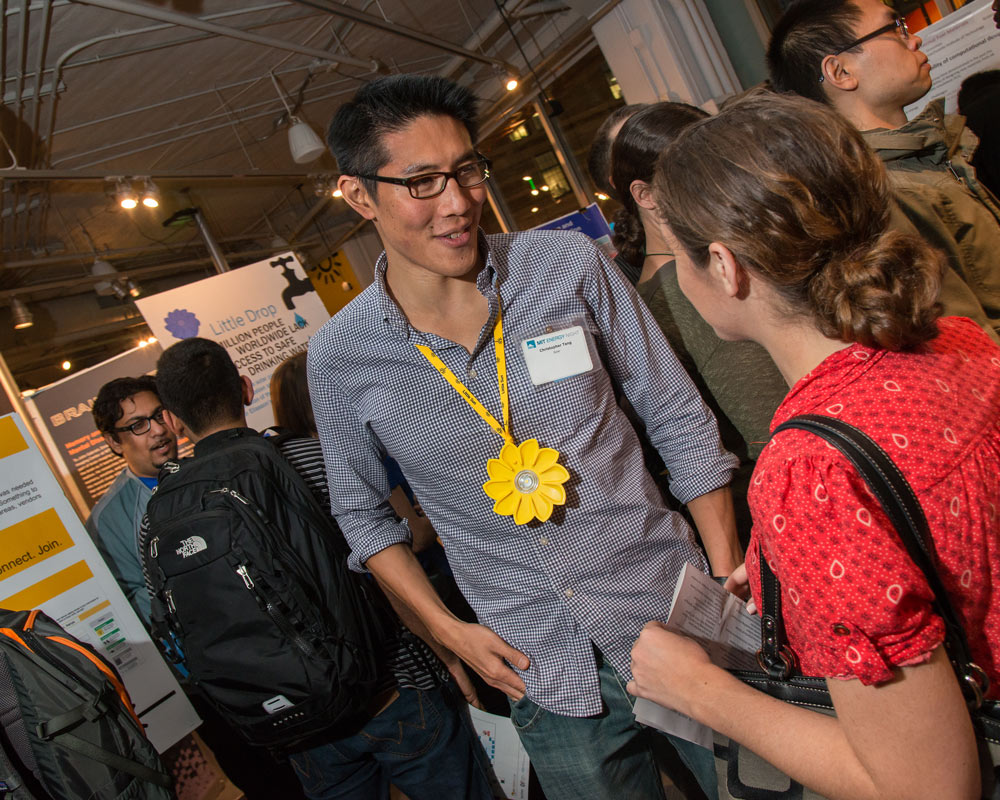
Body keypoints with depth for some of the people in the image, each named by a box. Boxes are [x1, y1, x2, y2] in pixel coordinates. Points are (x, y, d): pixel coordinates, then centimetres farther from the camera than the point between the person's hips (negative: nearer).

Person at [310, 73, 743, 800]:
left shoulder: (571, 266, -11)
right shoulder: (340, 358, -9)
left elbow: (680, 419, -3)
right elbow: (362, 509, 7)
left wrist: (729, 579, -4)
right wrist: (447, 627, 0)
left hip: (677, 610, 1)